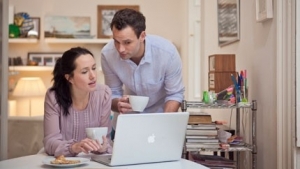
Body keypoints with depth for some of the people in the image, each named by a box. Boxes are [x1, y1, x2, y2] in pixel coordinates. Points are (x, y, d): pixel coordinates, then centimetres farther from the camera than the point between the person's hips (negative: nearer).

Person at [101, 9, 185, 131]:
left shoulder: (167, 52, -30)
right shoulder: (107, 54, -24)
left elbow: (175, 94, -17)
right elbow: (113, 93, -12)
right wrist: (118, 105, -35)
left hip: (160, 113, -2)